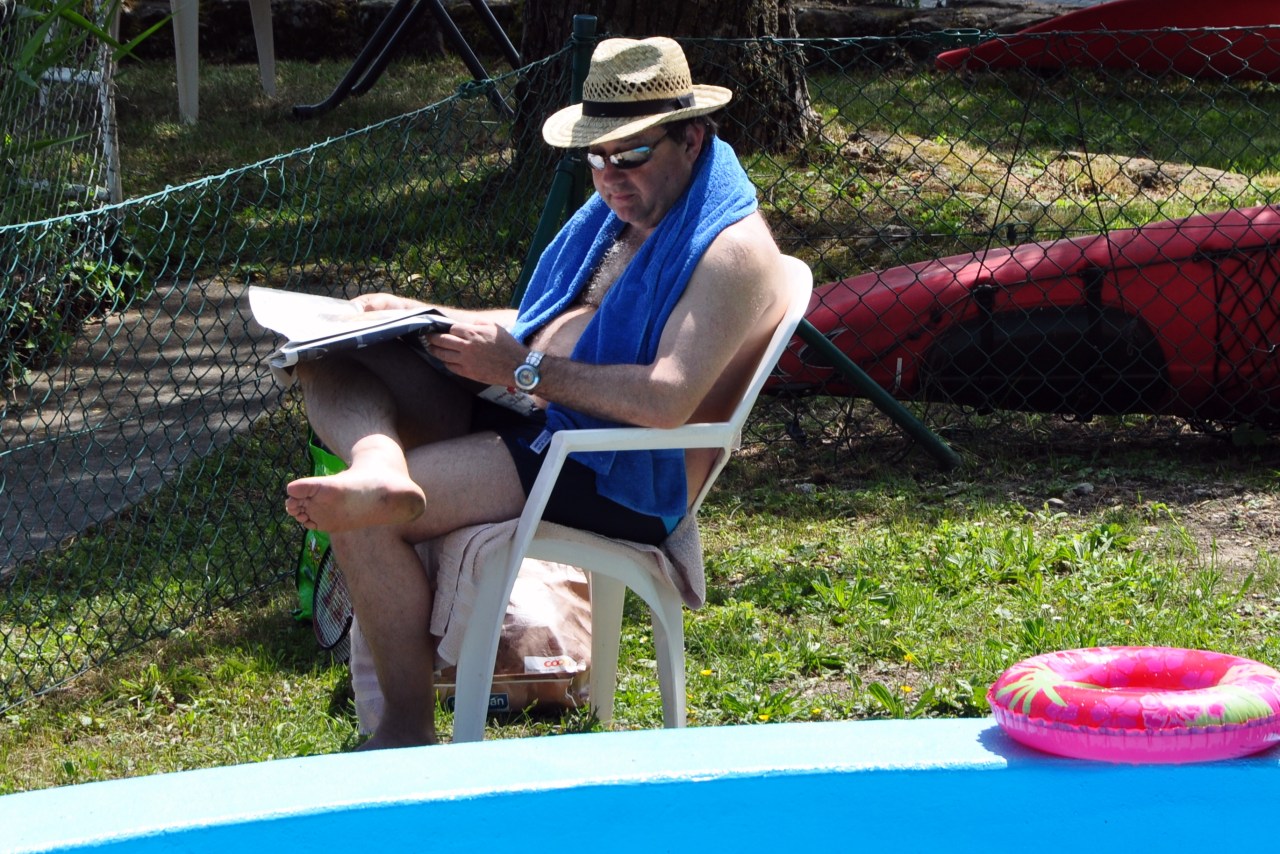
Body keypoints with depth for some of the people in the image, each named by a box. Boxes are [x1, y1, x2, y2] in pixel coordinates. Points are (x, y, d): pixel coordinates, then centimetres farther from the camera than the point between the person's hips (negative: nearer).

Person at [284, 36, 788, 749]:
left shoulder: (731, 249, -14)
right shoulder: (619, 211, 16)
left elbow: (667, 401, -26)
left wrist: (524, 369, -20)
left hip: (620, 476, -10)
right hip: (524, 420, 10)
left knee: (359, 520, -23)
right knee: (330, 365, 0)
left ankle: (409, 731, -13)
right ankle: (380, 471, -33)